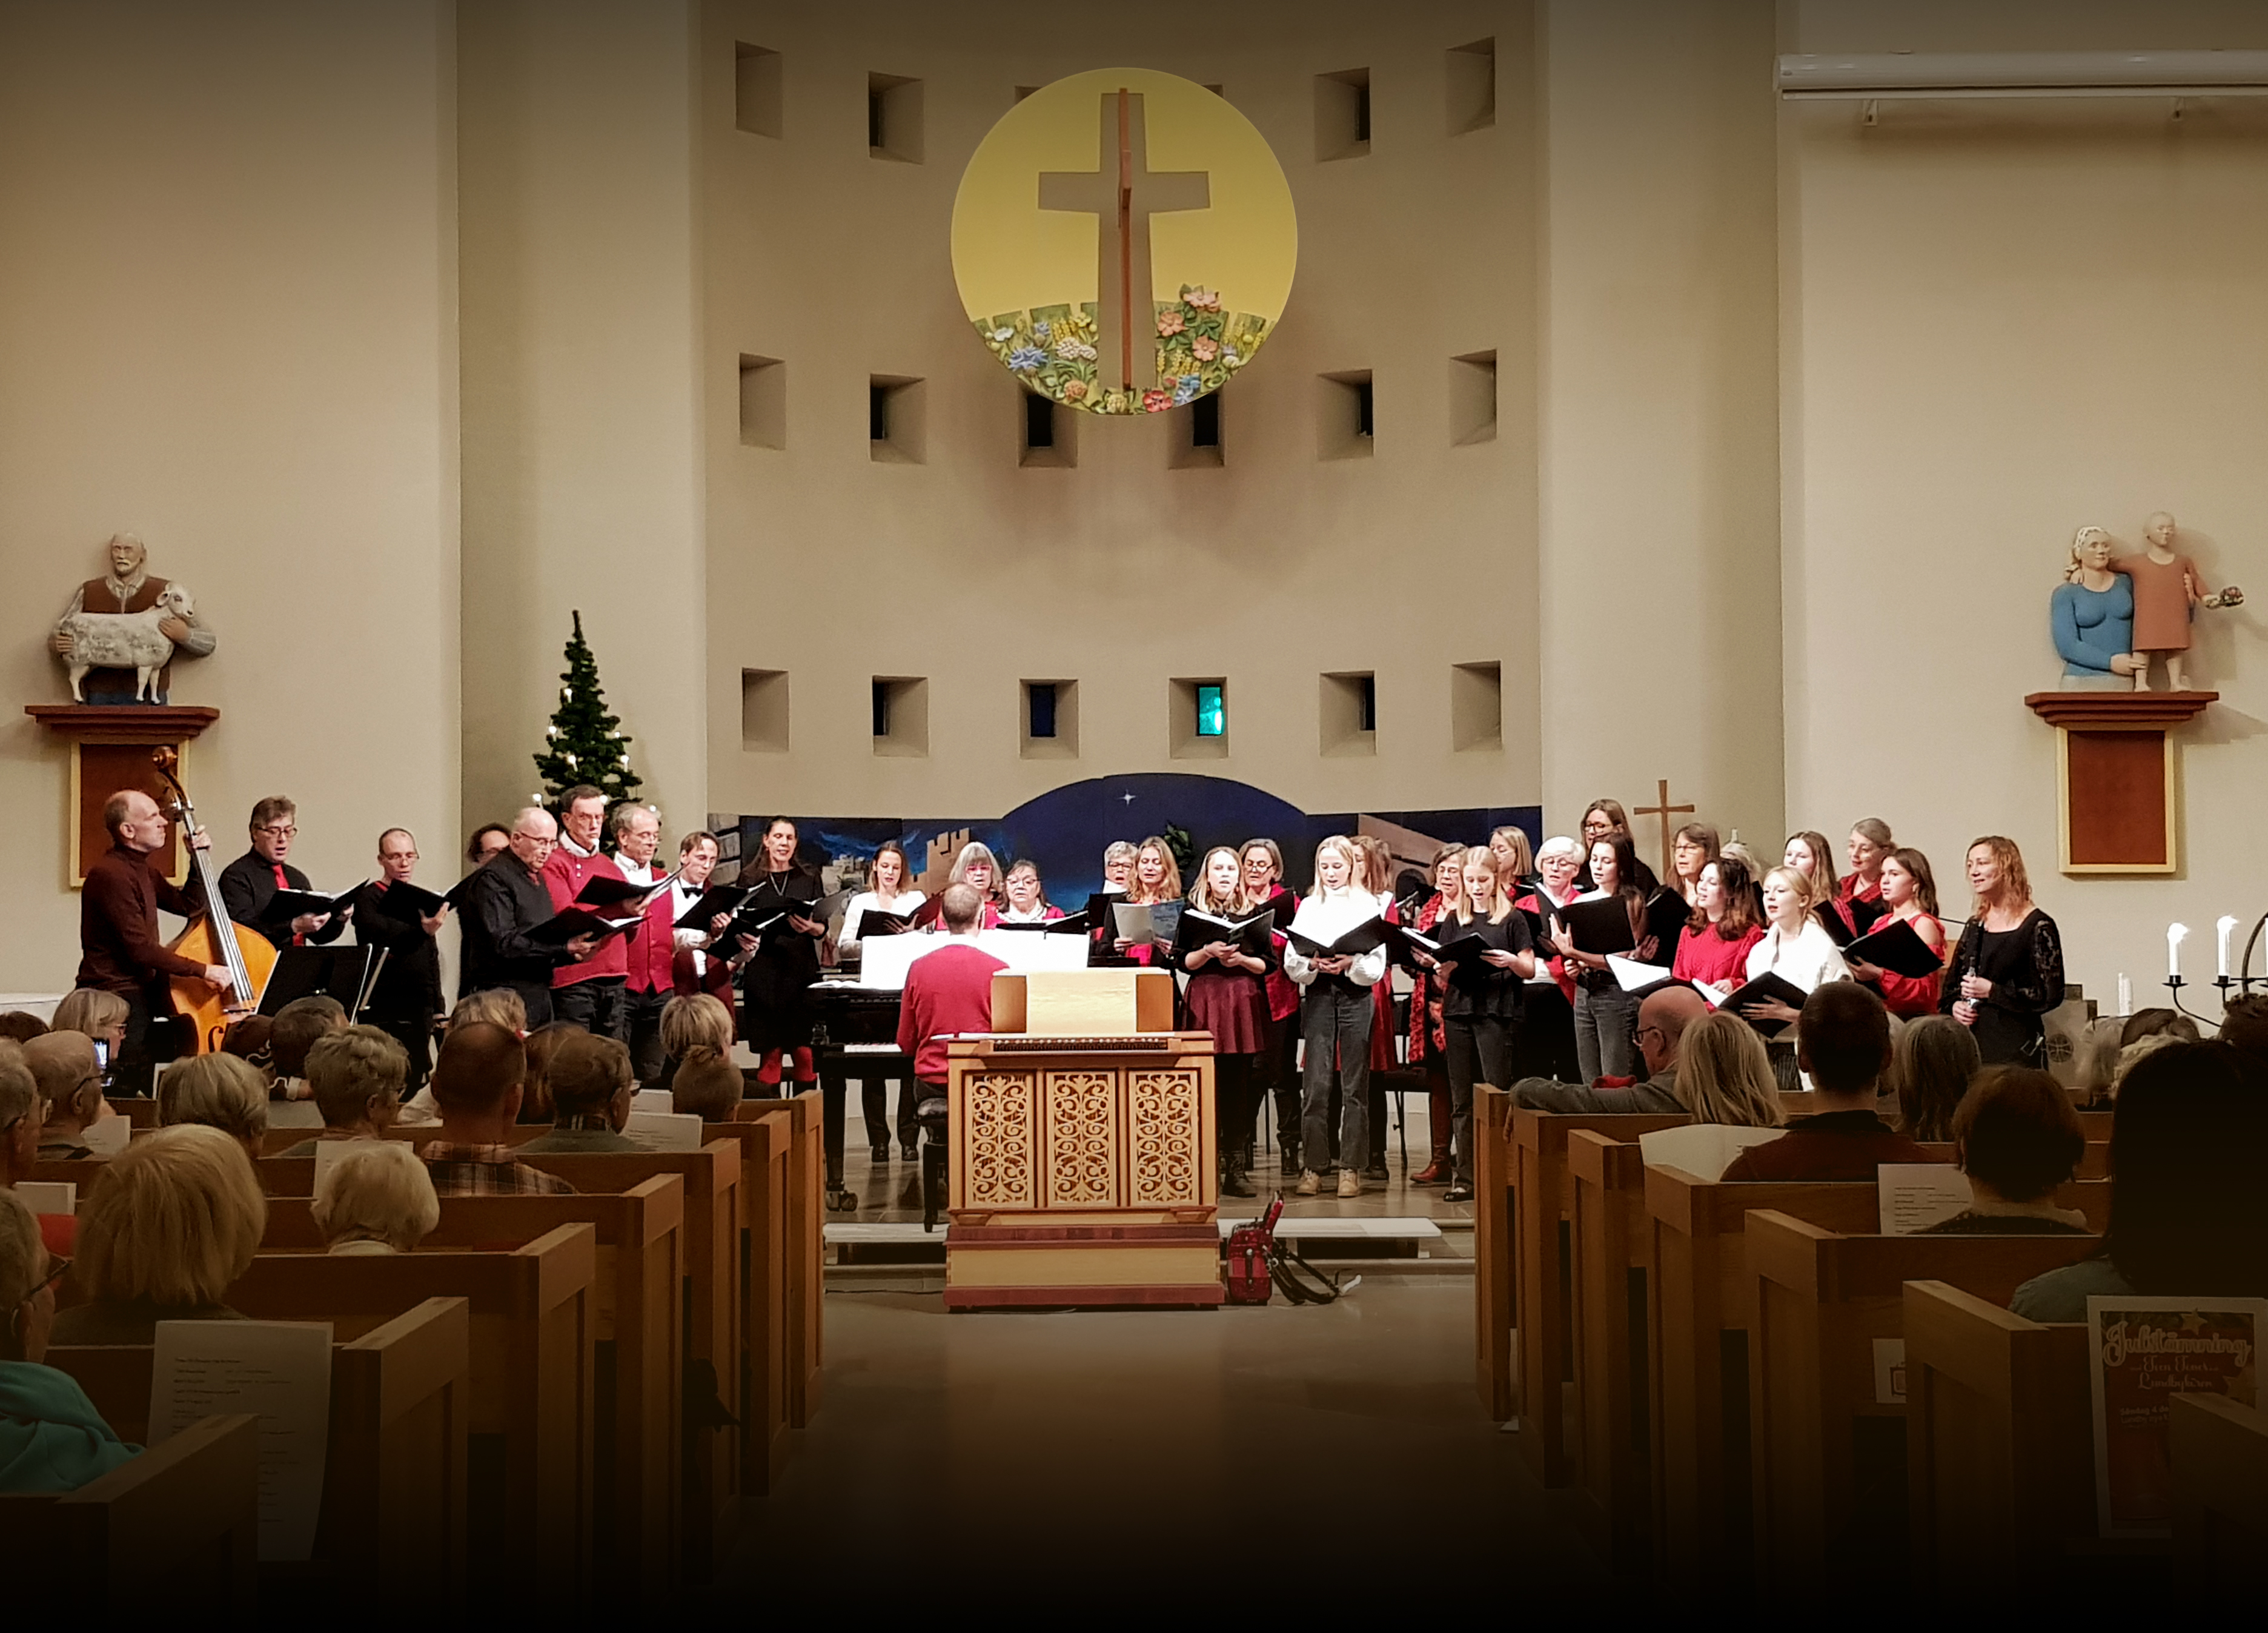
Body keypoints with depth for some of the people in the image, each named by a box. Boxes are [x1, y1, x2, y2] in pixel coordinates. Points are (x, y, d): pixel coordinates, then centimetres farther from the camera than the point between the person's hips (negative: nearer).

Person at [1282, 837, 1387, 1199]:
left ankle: (1351, 1169, 3)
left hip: (1356, 995, -1)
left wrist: (1351, 963, -17)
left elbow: (1377, 964, 1)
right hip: (1318, 993, 1)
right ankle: (1310, 1167, -2)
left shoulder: (1367, 905, 7)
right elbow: (1291, 961, 6)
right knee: (1316, 1083, -5)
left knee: (1355, 1084, -1)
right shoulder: (1308, 907, 13)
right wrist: (1313, 964, -13)